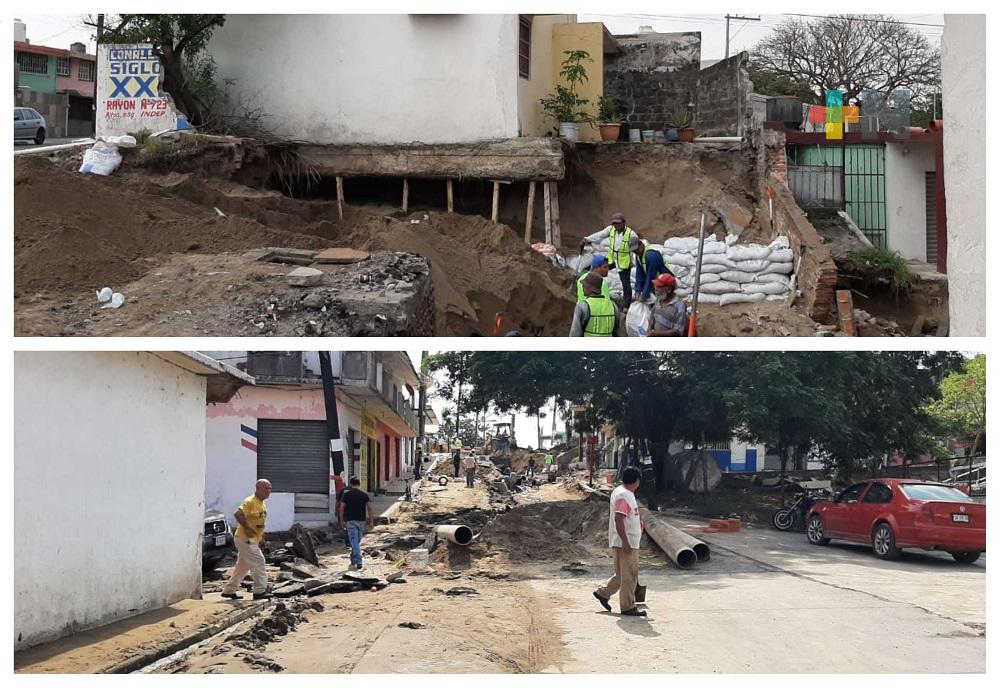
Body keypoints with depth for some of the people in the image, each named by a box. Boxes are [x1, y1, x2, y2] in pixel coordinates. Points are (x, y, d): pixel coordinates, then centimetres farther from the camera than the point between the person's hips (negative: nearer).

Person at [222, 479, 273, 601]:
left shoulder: (263, 503, 13)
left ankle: (228, 591, 21)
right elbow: (238, 514, -28)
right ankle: (260, 591, -9)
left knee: (242, 566, 13)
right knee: (258, 561, -12)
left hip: (253, 540, 10)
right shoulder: (250, 502, -17)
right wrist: (247, 528, -25)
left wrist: (261, 537, 16)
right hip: (245, 539, -10)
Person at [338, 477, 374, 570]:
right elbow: (369, 508, -5)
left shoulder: (347, 494, -2)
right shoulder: (365, 494, 2)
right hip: (361, 520, 3)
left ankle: (358, 562, -18)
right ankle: (353, 560, 30)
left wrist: (342, 521, 8)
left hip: (350, 520, -3)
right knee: (357, 541, 18)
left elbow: (341, 508, -2)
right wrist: (371, 521, -2)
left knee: (354, 542, -7)